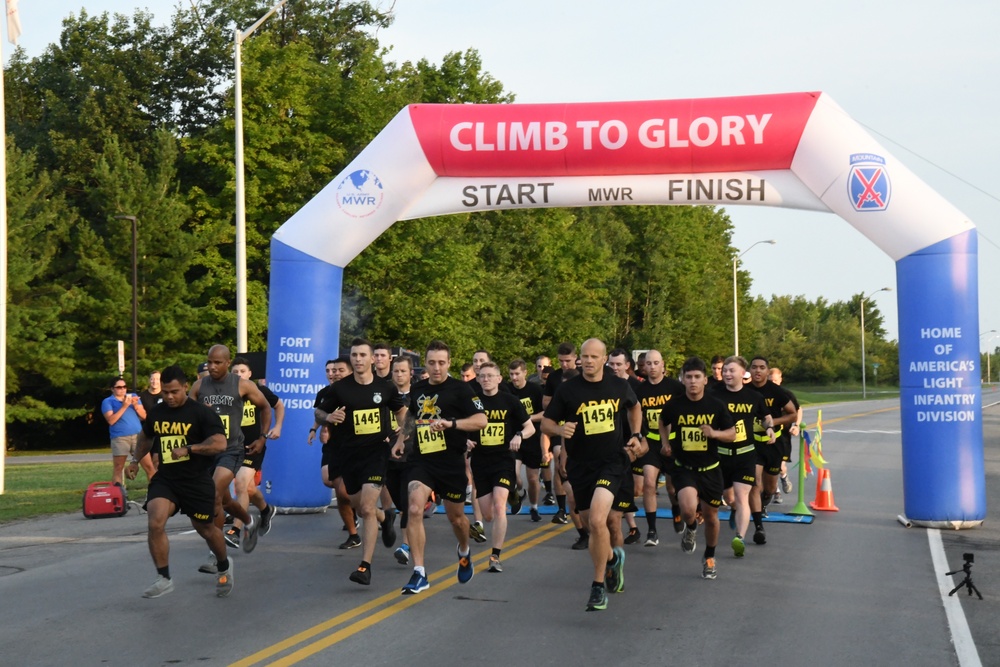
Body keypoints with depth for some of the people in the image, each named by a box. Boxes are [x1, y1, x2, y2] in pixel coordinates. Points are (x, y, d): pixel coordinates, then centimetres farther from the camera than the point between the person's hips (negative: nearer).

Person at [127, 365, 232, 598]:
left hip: (197, 481, -3)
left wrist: (188, 449, -27)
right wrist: (136, 460, 23)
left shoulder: (202, 413, -11)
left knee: (206, 530, 12)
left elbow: (220, 443, -22)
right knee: (155, 523, -20)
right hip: (165, 479, 4)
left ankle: (224, 568, 41)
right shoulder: (156, 413, 6)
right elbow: (146, 437, 28)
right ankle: (164, 579, -10)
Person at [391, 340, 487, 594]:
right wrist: (401, 438, 16)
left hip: (451, 462, -3)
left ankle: (464, 553, 48)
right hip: (422, 461, 3)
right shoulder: (417, 389, 8)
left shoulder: (460, 389, -8)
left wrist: (451, 423, -29)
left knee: (456, 516, 14)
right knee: (414, 509, -18)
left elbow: (481, 420, -17)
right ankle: (419, 574, -15)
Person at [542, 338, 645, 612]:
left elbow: (634, 407, 24)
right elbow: (546, 423, 0)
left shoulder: (619, 386, 2)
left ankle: (599, 586, -8)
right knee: (593, 525, 10)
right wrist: (561, 429, -20)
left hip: (613, 462, -2)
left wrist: (636, 435, 12)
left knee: (598, 520, -20)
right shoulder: (567, 390, -3)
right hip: (580, 466, 2)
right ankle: (613, 558, 43)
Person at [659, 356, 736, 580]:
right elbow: (663, 422, 16)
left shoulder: (716, 406, -7)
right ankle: (690, 529, 12)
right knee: (689, 509, -26)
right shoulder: (674, 405, -7)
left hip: (710, 469, 1)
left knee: (710, 515, 11)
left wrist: (715, 433, -18)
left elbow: (732, 434, 1)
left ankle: (709, 558, 36)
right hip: (683, 467, -1)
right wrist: (666, 442, 5)